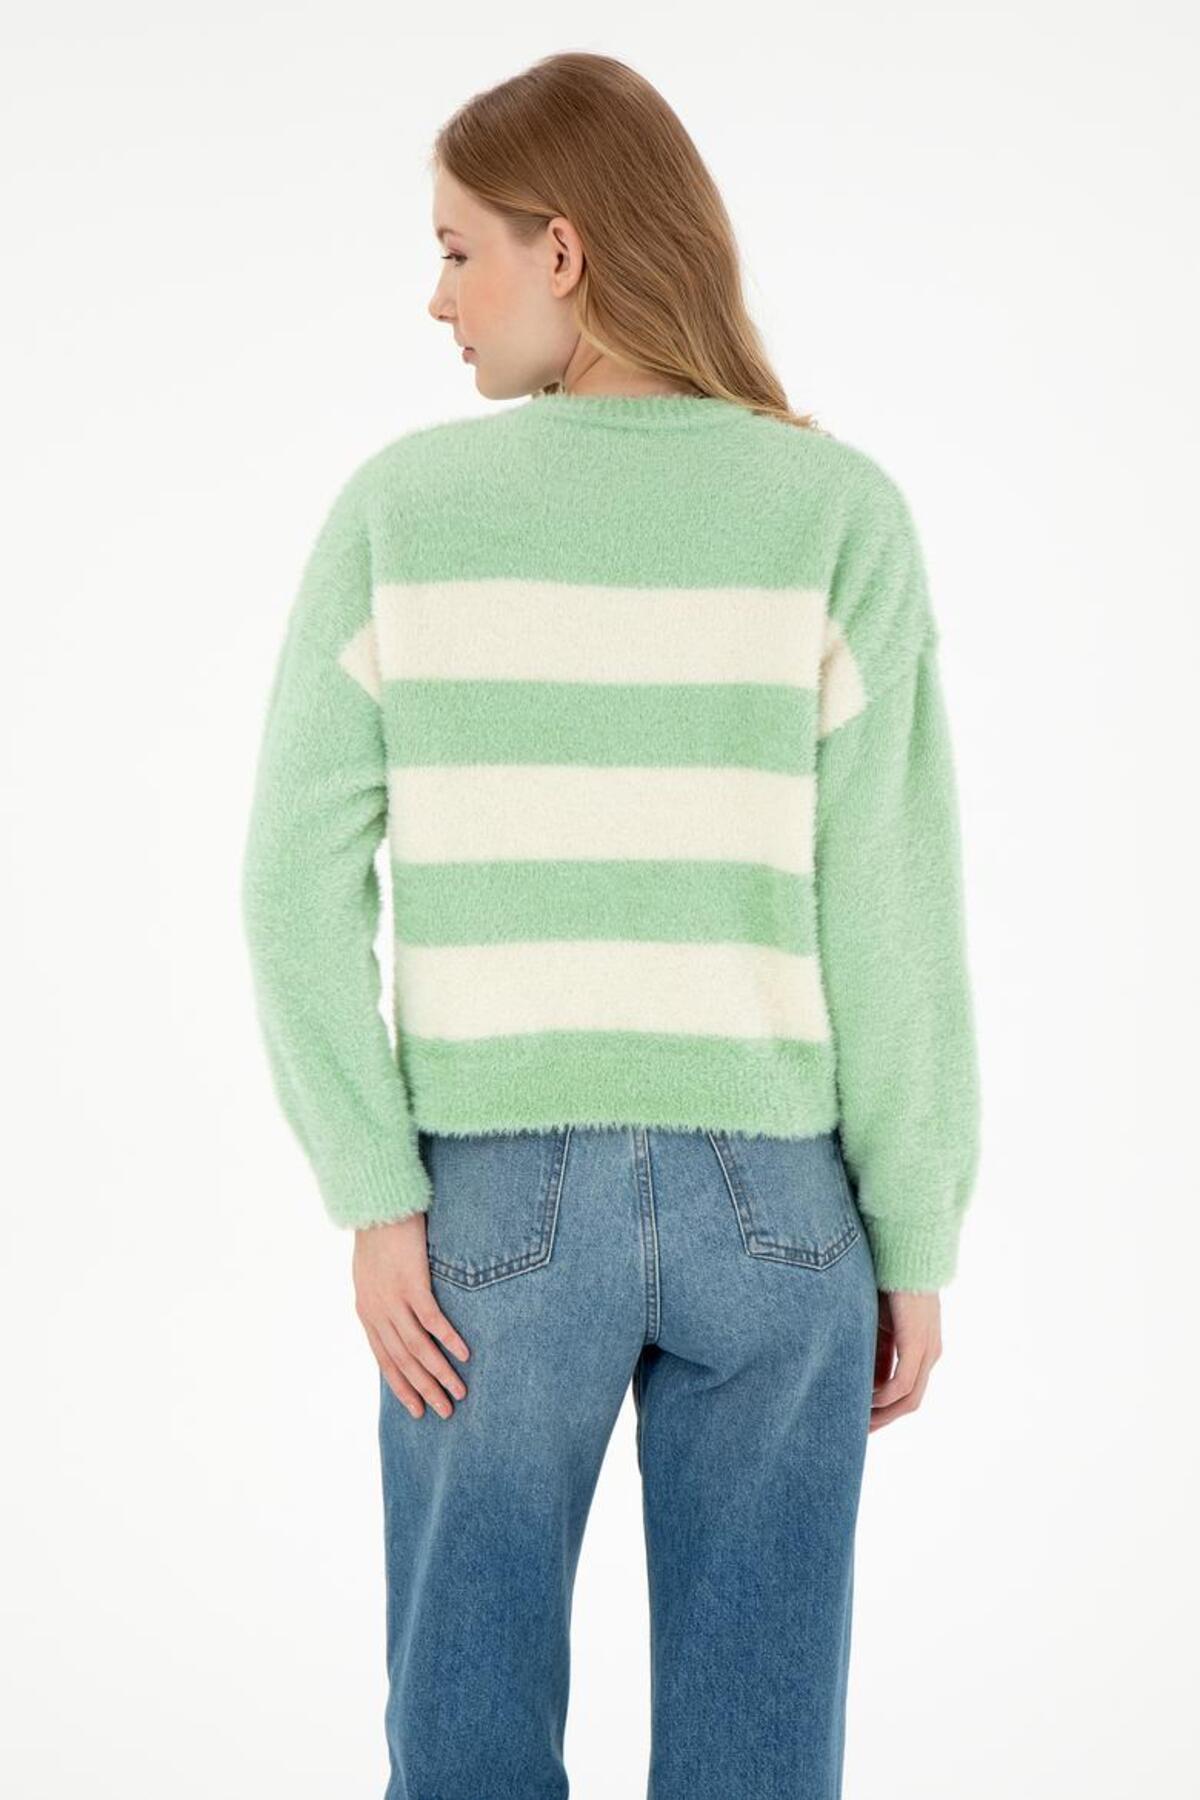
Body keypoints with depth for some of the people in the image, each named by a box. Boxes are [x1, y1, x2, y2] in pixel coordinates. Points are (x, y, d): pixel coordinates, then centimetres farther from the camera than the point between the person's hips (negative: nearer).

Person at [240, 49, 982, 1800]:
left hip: (499, 1204, 1)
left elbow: (302, 873, -7)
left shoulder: (401, 505, -2)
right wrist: (918, 1247, -1)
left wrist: (374, 1206, -5)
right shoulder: (843, 514, -6)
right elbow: (887, 914, -8)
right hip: (766, 1203, 0)